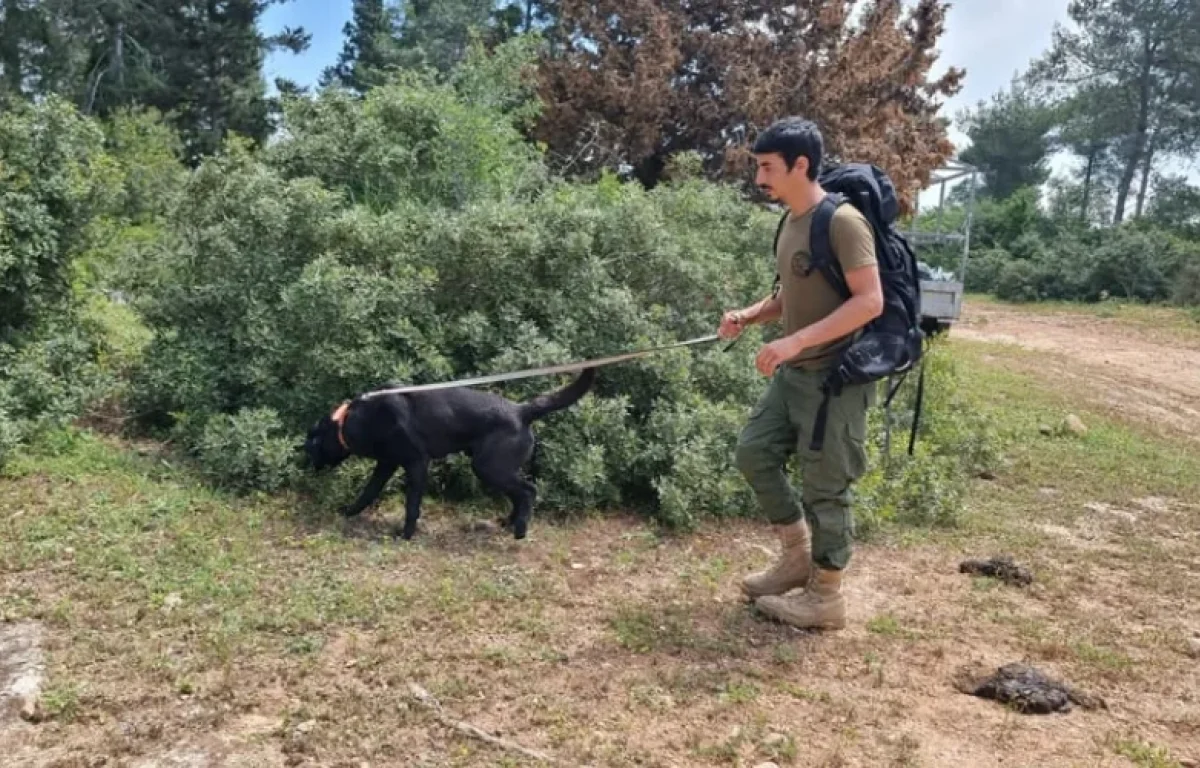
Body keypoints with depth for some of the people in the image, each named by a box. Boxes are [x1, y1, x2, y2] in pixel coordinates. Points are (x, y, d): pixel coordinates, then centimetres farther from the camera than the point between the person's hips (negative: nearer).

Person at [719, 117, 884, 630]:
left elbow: (870, 301, -24)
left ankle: (825, 598, 17)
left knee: (824, 488, 0)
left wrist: (795, 340, -29)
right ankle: (797, 557, 28)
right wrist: (749, 316, 1)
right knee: (754, 452, 12)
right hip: (793, 374, 9)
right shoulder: (791, 222, 11)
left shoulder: (842, 221, -17)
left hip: (835, 378, -9)